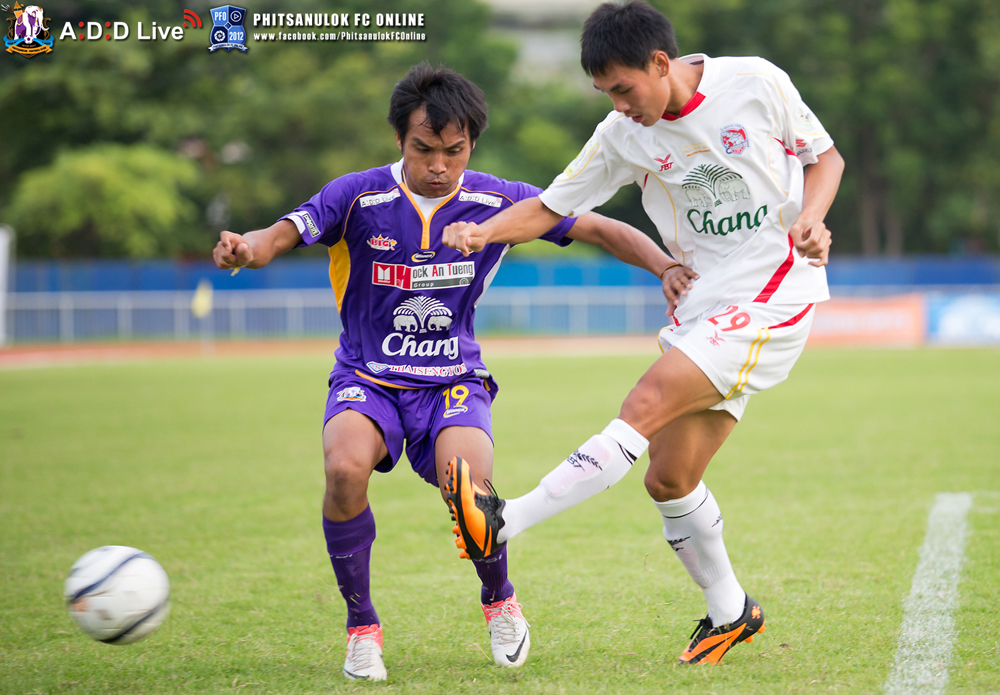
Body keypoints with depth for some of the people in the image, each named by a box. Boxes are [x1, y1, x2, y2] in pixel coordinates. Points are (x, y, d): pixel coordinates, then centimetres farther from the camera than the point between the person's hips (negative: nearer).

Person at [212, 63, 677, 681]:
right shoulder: (359, 197, -10)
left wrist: (668, 267, -17)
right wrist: (245, 249, -43)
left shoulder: (497, 201, -5)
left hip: (453, 381, 0)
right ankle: (362, 628, -9)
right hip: (367, 379, 0)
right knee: (345, 469, -33)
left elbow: (599, 229, -1)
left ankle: (499, 600, 7)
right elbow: (279, 237, -19)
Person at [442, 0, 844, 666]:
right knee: (669, 478, 3)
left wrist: (812, 217, -14)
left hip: (776, 292, -6)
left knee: (647, 404, -22)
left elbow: (824, 154, 6)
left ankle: (507, 522, -26)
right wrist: (484, 231, -14)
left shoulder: (757, 84, -8)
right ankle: (729, 612, 24)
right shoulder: (624, 135, 2)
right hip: (703, 304, 6)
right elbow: (552, 205, 5)